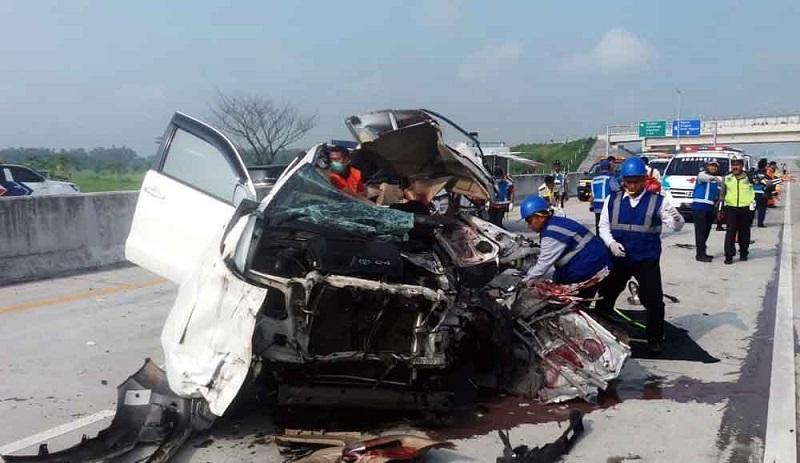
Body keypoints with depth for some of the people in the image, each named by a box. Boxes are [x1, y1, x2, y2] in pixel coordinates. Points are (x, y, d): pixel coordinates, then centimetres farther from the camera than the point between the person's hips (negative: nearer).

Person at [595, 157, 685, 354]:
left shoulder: (657, 201, -6)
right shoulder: (612, 200, 0)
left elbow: (677, 227, -8)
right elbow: (603, 226, 7)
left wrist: (676, 218, -32)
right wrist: (610, 242, -13)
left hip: (647, 260, -2)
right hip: (618, 258, 3)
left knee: (653, 300, -2)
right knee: (605, 295, 12)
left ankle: (655, 339, 18)